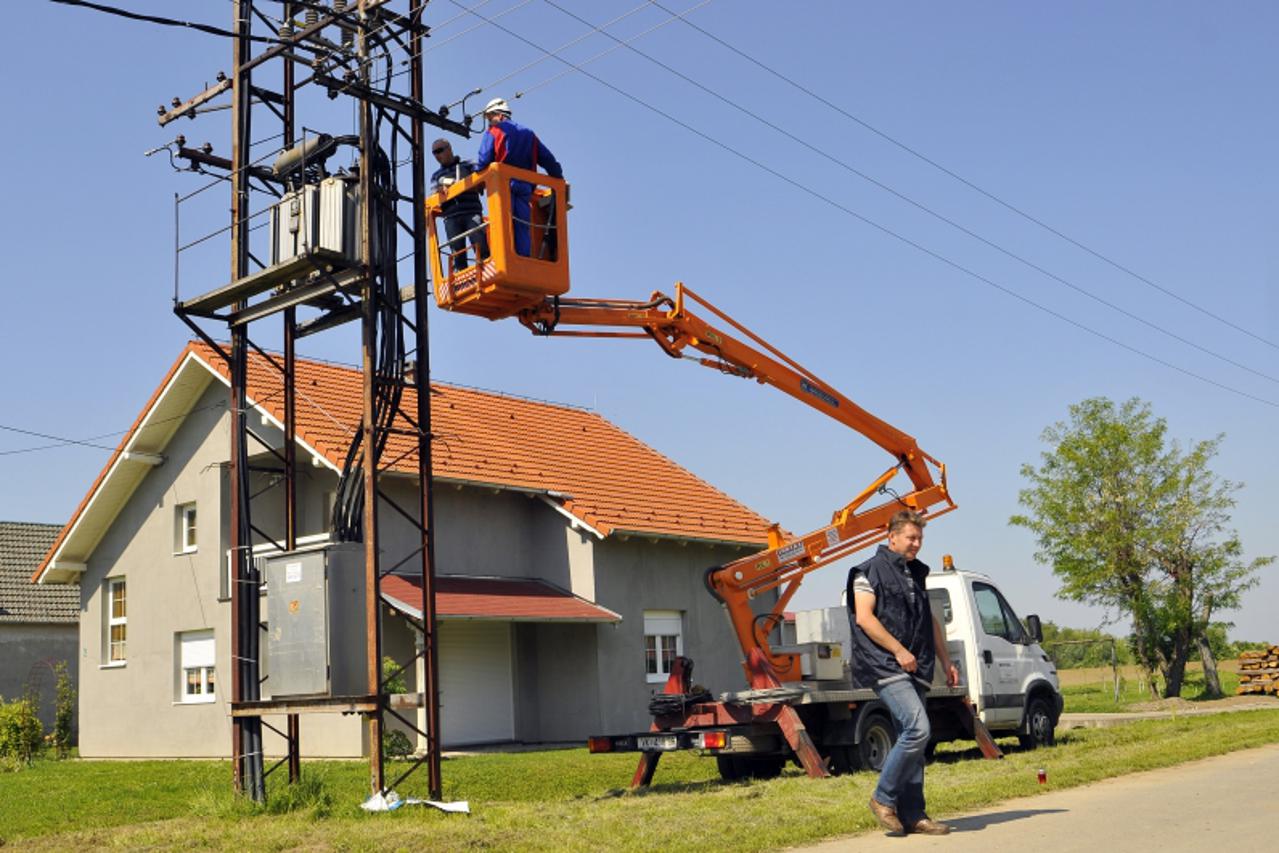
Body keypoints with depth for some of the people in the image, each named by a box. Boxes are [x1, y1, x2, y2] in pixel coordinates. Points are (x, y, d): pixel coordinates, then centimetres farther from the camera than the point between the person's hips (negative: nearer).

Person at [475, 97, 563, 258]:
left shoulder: (493, 132, 6)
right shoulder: (528, 134, 22)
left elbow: (483, 162, -5)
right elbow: (549, 160, 16)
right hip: (524, 187, 5)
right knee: (522, 228, 2)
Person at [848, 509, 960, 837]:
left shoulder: (917, 574, 22)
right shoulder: (871, 571, -3)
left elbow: (931, 622, 28)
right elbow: (864, 617, -13)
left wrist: (946, 661, 22)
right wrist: (898, 650, -18)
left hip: (914, 669, 8)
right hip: (885, 666, -8)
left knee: (910, 738, 8)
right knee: (917, 728, -20)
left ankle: (912, 814, 12)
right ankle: (884, 798, -7)